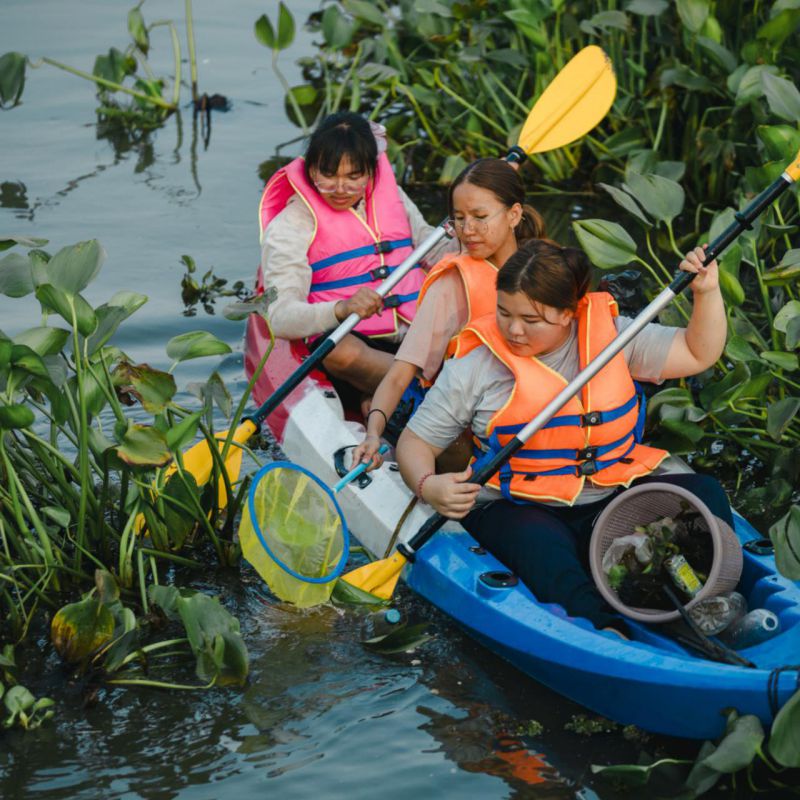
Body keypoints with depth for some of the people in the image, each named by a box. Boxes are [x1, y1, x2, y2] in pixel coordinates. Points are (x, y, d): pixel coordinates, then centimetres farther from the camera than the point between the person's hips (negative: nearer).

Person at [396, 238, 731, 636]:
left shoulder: (611, 334, 5)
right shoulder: (474, 367, -1)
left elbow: (698, 354, 9)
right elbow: (415, 441, 2)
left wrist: (707, 291, -8)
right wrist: (429, 487, -20)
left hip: (610, 500, 4)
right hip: (516, 510, -3)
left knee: (703, 494, -18)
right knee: (542, 544, -38)